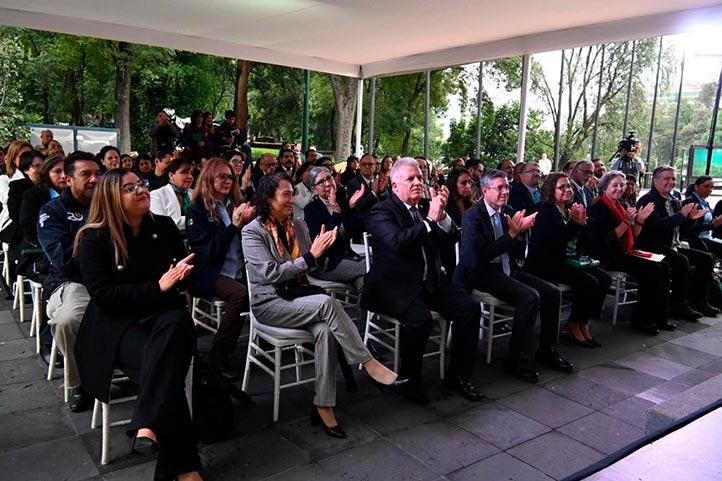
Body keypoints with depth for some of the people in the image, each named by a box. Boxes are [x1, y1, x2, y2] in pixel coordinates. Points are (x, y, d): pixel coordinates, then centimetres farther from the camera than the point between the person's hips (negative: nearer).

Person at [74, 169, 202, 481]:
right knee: (161, 362, -33)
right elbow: (103, 295, -12)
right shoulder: (94, 238, -4)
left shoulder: (164, 227, 7)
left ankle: (148, 425, -39)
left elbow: (185, 271, 16)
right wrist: (157, 287, -20)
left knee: (177, 324, -36)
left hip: (163, 314, 3)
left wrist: (180, 275, -8)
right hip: (117, 323, -3)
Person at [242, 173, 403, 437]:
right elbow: (269, 273, -17)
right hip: (269, 304, -5)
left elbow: (312, 267, 15)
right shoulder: (252, 232, -6)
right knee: (326, 302, -31)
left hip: (298, 298, 5)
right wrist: (310, 256, -20)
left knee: (325, 329, -29)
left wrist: (320, 252, -7)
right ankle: (368, 363, -21)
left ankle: (324, 405, -24)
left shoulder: (298, 225, 11)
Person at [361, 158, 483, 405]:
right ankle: (409, 379, -6)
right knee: (420, 318, -32)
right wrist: (430, 220, -22)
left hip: (430, 281, 7)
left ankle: (458, 375, 4)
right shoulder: (382, 211, -5)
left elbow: (451, 240, 6)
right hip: (396, 284, -6)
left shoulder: (426, 207, 13)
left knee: (470, 306, -11)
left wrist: (441, 215, -11)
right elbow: (397, 242, -24)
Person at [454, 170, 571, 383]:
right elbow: (483, 254, -24)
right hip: (484, 273, -8)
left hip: (507, 269, 8)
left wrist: (520, 230, -10)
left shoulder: (507, 211, 9)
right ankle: (515, 358, -13)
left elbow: (517, 251, 10)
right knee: (530, 297, -26)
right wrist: (512, 233, -24)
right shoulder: (472, 217, -13)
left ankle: (547, 350, 12)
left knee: (551, 292, -4)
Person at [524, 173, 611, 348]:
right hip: (546, 264, -8)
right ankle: (573, 326, -4)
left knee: (604, 279, -8)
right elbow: (555, 240, -21)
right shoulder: (545, 212, -9)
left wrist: (582, 222, -5)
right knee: (589, 282, -23)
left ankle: (583, 324, 1)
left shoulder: (569, 210, 13)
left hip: (567, 260, 8)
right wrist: (574, 222, -22)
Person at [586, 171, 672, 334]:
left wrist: (640, 220, 0)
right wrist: (626, 222, -21)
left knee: (663, 267, -6)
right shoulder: (599, 208, -10)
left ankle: (659, 317, 1)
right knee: (652, 270, -21)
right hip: (607, 257, -9)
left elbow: (633, 236, 17)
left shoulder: (620, 206, 16)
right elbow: (607, 240, -19)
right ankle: (639, 319, -10)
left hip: (624, 253, 9)